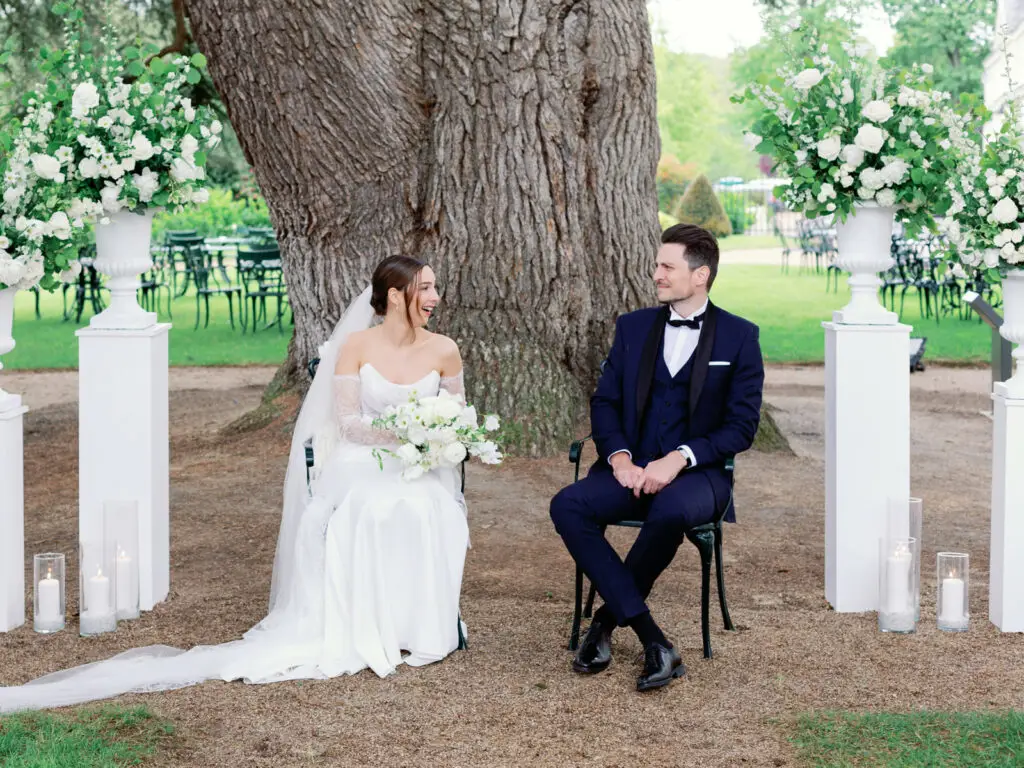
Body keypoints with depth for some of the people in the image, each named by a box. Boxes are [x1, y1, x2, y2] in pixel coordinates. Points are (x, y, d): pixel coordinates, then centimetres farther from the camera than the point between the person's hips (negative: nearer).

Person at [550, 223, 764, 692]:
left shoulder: (739, 337, 1)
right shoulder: (633, 327, 12)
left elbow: (742, 425, -4)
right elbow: (604, 402, 10)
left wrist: (679, 459, -18)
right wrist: (619, 457, -10)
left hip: (698, 473, -4)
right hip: (634, 469, 4)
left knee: (669, 512, -40)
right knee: (567, 506, -26)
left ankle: (607, 618, -13)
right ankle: (652, 640, -28)